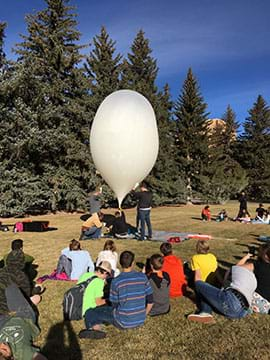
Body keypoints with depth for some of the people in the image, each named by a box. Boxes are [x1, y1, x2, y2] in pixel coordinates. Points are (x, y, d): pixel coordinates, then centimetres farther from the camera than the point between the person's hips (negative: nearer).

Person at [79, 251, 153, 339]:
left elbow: (115, 305, -6)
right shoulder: (142, 277, -7)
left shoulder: (116, 281, -15)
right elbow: (150, 301, 0)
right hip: (140, 321, 4)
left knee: (90, 313, 7)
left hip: (123, 322, -4)